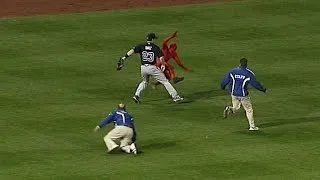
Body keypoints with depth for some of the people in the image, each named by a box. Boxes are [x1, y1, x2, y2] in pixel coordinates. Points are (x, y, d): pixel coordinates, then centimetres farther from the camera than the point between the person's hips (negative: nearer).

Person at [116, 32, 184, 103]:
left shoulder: (141, 46, 1)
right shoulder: (155, 47, -4)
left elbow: (132, 50, -13)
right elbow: (161, 58, -11)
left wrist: (124, 57, -18)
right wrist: (163, 65, 7)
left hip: (143, 68, 3)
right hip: (153, 68, -3)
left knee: (144, 82, 30)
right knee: (165, 81, 6)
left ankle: (137, 95, 14)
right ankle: (175, 97, 4)